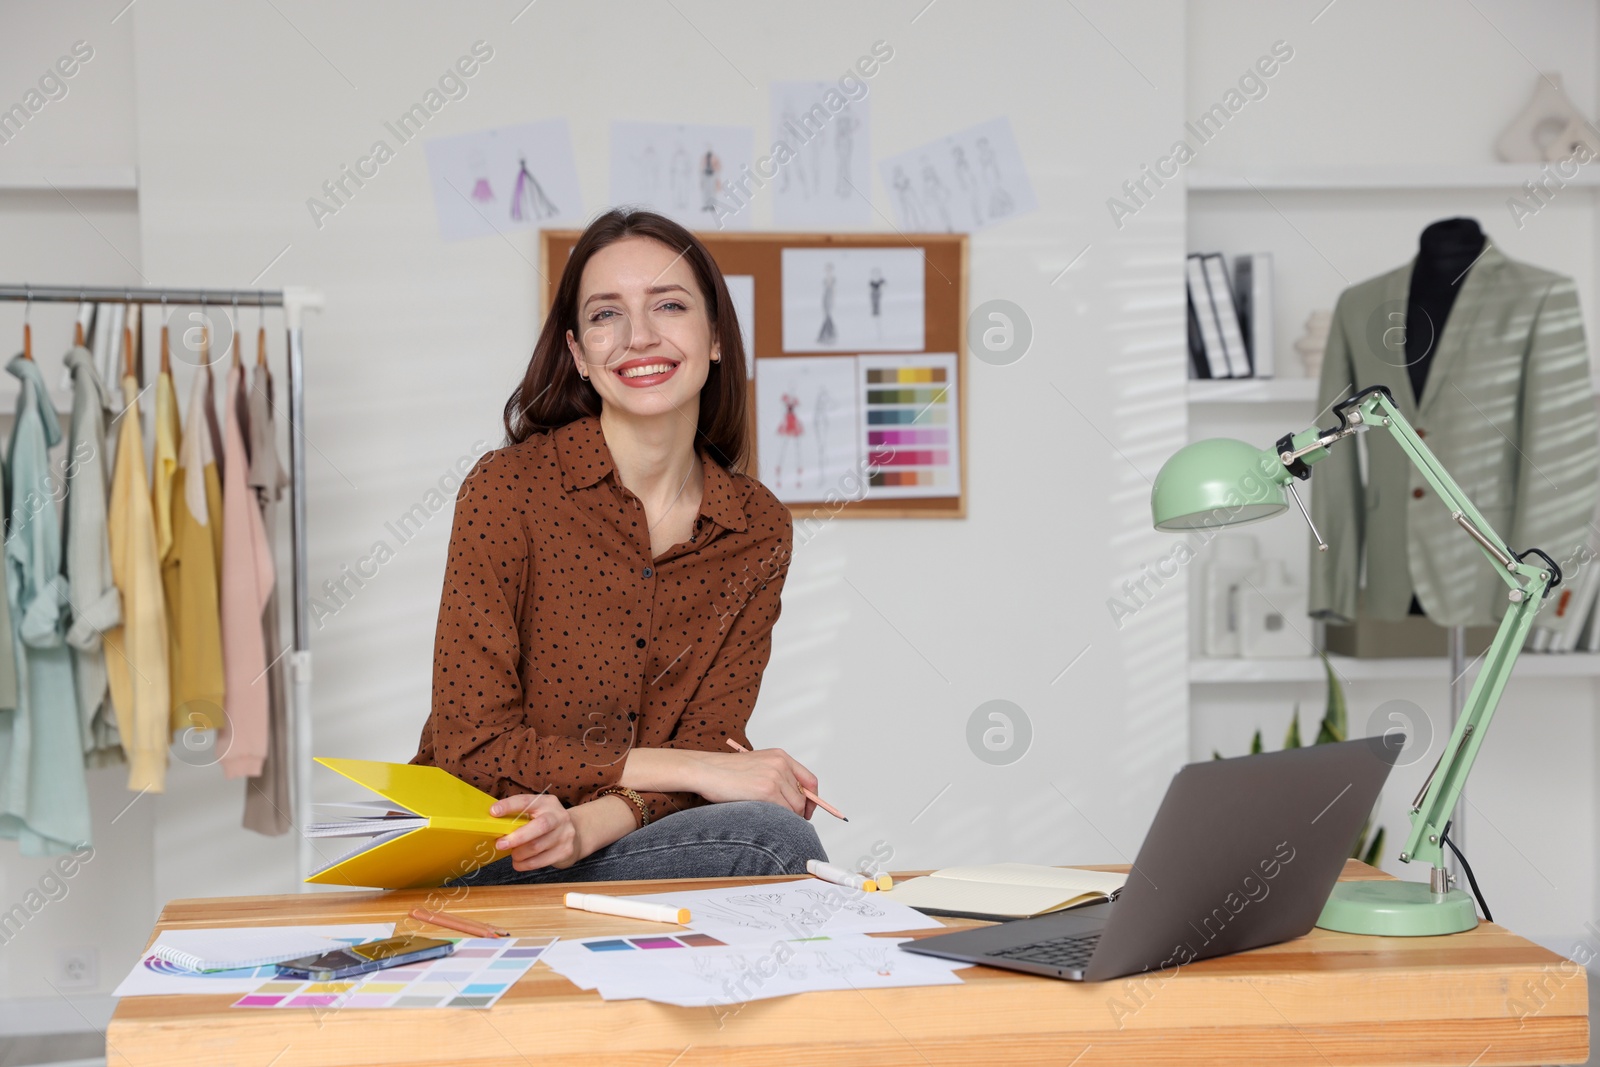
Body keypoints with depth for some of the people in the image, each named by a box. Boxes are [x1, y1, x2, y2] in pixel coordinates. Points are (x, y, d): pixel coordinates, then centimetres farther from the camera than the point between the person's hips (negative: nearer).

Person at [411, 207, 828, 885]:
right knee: (767, 834, -29)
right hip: (470, 867, -4)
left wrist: (587, 825, -26)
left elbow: (709, 740, -4)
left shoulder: (758, 531, 2)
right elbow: (472, 749, -13)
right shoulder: (508, 488, -10)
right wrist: (689, 768, -19)